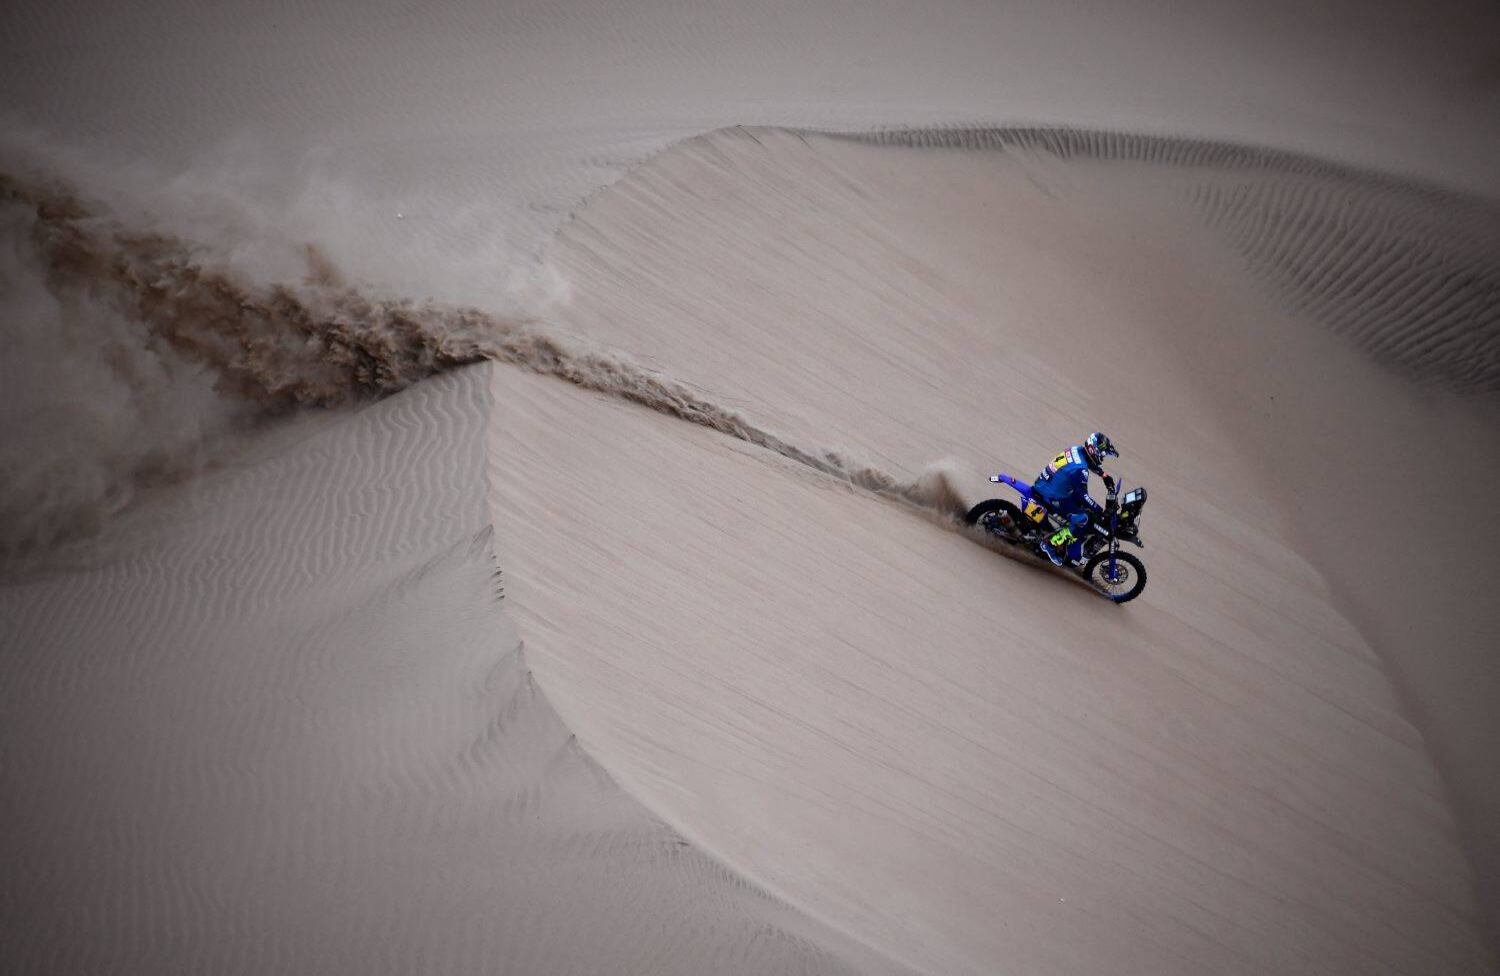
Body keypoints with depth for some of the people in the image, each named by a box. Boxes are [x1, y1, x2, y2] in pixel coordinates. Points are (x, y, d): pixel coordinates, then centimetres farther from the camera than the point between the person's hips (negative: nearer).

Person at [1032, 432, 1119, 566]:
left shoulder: (1079, 449, -1)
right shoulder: (1080, 470, -29)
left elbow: (1090, 462, 23)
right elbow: (1083, 496, -27)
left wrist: (1104, 475, 25)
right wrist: (1102, 512, -22)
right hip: (1050, 496, -10)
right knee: (1082, 520, -17)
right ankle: (1051, 544, -3)